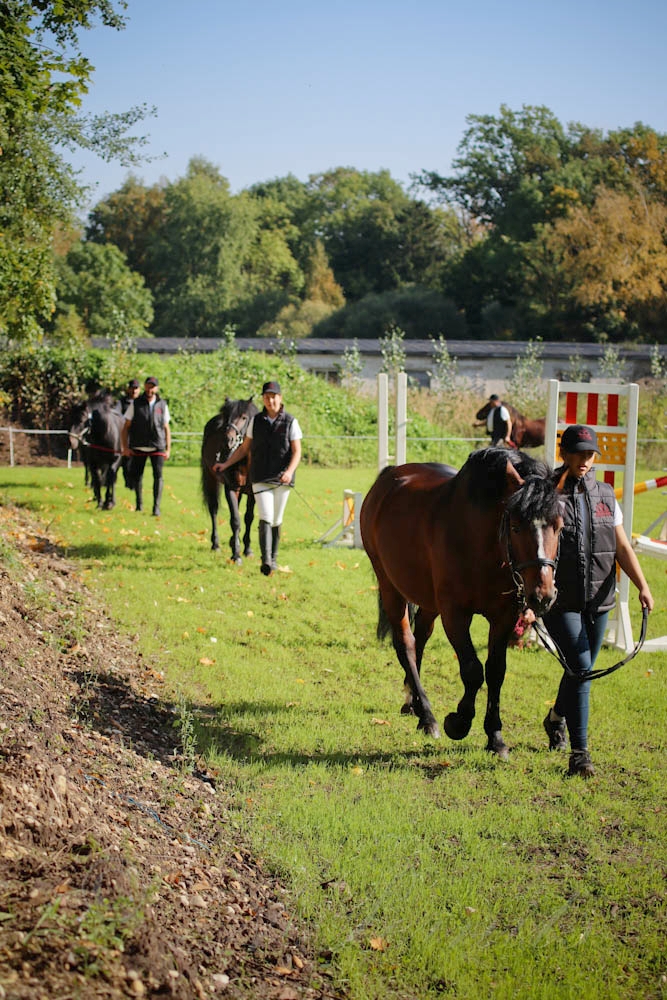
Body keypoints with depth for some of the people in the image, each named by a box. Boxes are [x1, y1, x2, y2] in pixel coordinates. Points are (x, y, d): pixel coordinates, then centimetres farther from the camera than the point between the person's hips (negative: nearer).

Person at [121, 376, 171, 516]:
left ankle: (156, 507, -9)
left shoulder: (162, 405, 6)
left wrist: (168, 449, 6)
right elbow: (126, 427, 3)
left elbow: (166, 428, 11)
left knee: (158, 475, -11)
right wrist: (125, 447, -4)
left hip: (157, 448, 0)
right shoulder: (135, 404, 1)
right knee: (136, 476, 7)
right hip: (138, 448, 0)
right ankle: (139, 504, 25)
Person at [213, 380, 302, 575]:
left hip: (282, 480, 0)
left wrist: (290, 471, -21)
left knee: (276, 521, 9)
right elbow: (244, 448, 14)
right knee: (265, 519, -13)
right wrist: (226, 464, 5)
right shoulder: (256, 421, 6)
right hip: (260, 479, 0)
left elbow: (297, 452, -4)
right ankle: (266, 561, -23)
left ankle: (273, 559, 24)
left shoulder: (291, 422, -1)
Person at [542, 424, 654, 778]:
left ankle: (556, 718, 49)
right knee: (580, 668, -16)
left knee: (583, 669, 18)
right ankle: (579, 754, -12)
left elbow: (622, 547, 5)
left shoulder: (605, 496, 7)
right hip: (560, 600, -5)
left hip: (598, 601, 5)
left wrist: (642, 586, -9)